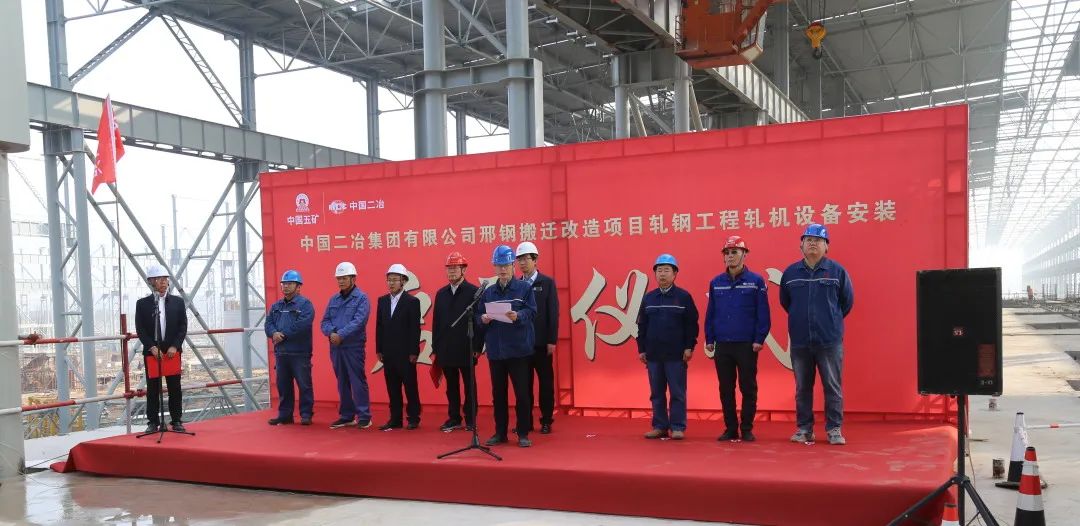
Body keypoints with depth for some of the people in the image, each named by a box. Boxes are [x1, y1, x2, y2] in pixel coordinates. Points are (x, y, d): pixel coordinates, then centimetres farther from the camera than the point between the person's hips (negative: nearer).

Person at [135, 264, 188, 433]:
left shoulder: (178, 302, 6)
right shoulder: (142, 304, 3)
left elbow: (183, 327, 3)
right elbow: (140, 329, 0)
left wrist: (174, 346, -9)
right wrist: (152, 347, -12)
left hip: (173, 351, 1)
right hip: (151, 352, -1)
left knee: (174, 387, 3)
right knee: (153, 388, 3)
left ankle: (176, 420, 10)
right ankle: (153, 422, 9)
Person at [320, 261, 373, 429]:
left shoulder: (361, 298, -5)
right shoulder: (334, 299, 14)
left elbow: (358, 321, -16)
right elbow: (325, 321, 9)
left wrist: (341, 335, -20)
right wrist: (331, 333, -12)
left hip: (354, 346, -6)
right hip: (335, 346, 6)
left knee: (357, 381, -5)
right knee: (342, 382, 11)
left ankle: (364, 417, 0)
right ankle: (346, 416, 20)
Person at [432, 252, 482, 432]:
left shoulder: (474, 292, -4)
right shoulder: (441, 293, 11)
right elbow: (436, 322, 11)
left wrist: (477, 347, -12)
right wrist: (435, 348, 7)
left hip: (466, 350, -4)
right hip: (446, 350, 5)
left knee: (469, 386, 4)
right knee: (451, 387, 11)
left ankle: (471, 420, 12)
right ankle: (453, 418, 19)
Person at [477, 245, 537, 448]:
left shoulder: (525, 288, 1)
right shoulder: (488, 292, 11)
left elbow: (532, 312, -8)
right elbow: (478, 315, 10)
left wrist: (518, 316, -27)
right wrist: (483, 319, -12)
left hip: (518, 348, -4)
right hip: (495, 349, 4)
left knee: (522, 392, -1)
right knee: (498, 393, 10)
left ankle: (523, 433, 8)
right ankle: (500, 432, 19)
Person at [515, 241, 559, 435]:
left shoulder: (547, 282, 1)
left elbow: (553, 313, -3)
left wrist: (552, 341, -9)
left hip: (541, 342, -2)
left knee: (545, 382, 4)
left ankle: (546, 420, 11)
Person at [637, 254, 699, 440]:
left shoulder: (684, 297, -1)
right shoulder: (648, 298, 10)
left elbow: (692, 325, -2)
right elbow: (642, 325, 12)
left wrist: (689, 347, -7)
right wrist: (641, 349, 8)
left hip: (676, 355, -4)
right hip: (653, 355, 4)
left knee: (677, 393, 1)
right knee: (657, 393, 9)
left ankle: (677, 427, 7)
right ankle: (660, 426, 17)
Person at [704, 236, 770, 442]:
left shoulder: (756, 281, -2)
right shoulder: (715, 283, 9)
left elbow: (763, 314, -4)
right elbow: (710, 314, 10)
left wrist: (759, 339, -10)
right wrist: (709, 340, 5)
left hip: (747, 345, -3)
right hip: (722, 345, 4)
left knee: (748, 388, 2)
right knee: (726, 390, 8)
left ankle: (747, 429, 12)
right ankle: (730, 429, 17)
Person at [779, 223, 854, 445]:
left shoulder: (837, 271, -1)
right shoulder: (790, 273, 3)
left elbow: (847, 301, 8)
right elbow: (784, 302, 14)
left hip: (830, 341, -2)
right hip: (799, 341, 2)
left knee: (832, 387, 3)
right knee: (802, 388, 9)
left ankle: (834, 429, 13)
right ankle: (804, 429, 19)